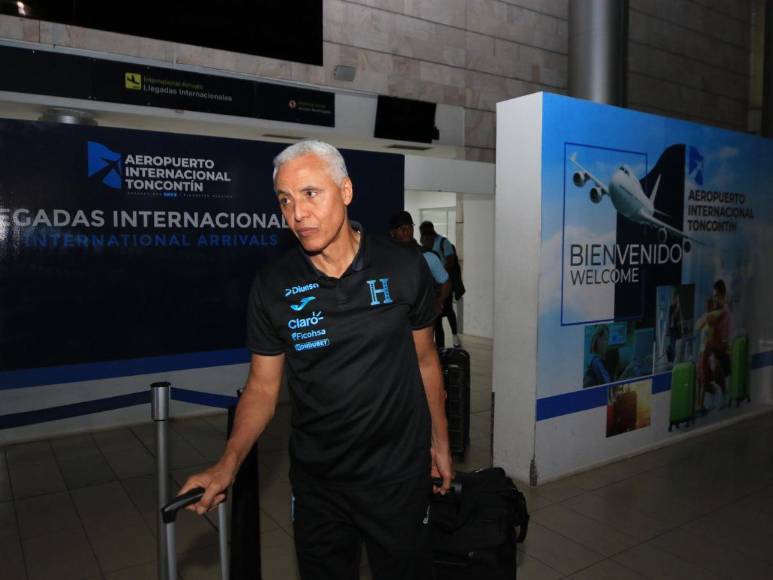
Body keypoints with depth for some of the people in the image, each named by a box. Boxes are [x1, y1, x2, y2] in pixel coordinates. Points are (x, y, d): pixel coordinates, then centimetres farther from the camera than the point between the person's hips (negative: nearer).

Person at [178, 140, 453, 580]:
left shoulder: (405, 268, -10)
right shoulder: (273, 287, -9)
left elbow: (424, 359, 2)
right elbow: (263, 386, -2)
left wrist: (439, 442, 7)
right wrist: (229, 462, -14)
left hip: (399, 473, -1)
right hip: (316, 481, 1)